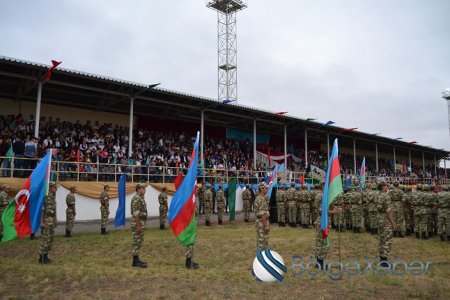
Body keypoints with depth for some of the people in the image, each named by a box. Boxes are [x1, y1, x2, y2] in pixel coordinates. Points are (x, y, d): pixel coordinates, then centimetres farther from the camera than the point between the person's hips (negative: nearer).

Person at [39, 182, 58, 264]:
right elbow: (41, 210, -17)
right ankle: (41, 258, 3)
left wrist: (55, 221, 19)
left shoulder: (53, 198, 13)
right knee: (45, 239, -5)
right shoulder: (45, 197, -15)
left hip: (52, 221, 9)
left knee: (50, 239, 10)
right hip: (46, 221, -9)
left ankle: (45, 257, 18)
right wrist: (42, 222, -20)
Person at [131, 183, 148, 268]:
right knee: (137, 242, -4)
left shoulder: (141, 198, 14)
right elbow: (136, 213, -22)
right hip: (137, 224, -10)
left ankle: (137, 260, 20)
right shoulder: (136, 198, -17)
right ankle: (135, 262, 1)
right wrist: (138, 226, -23)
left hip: (141, 224, 10)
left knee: (139, 242, 13)